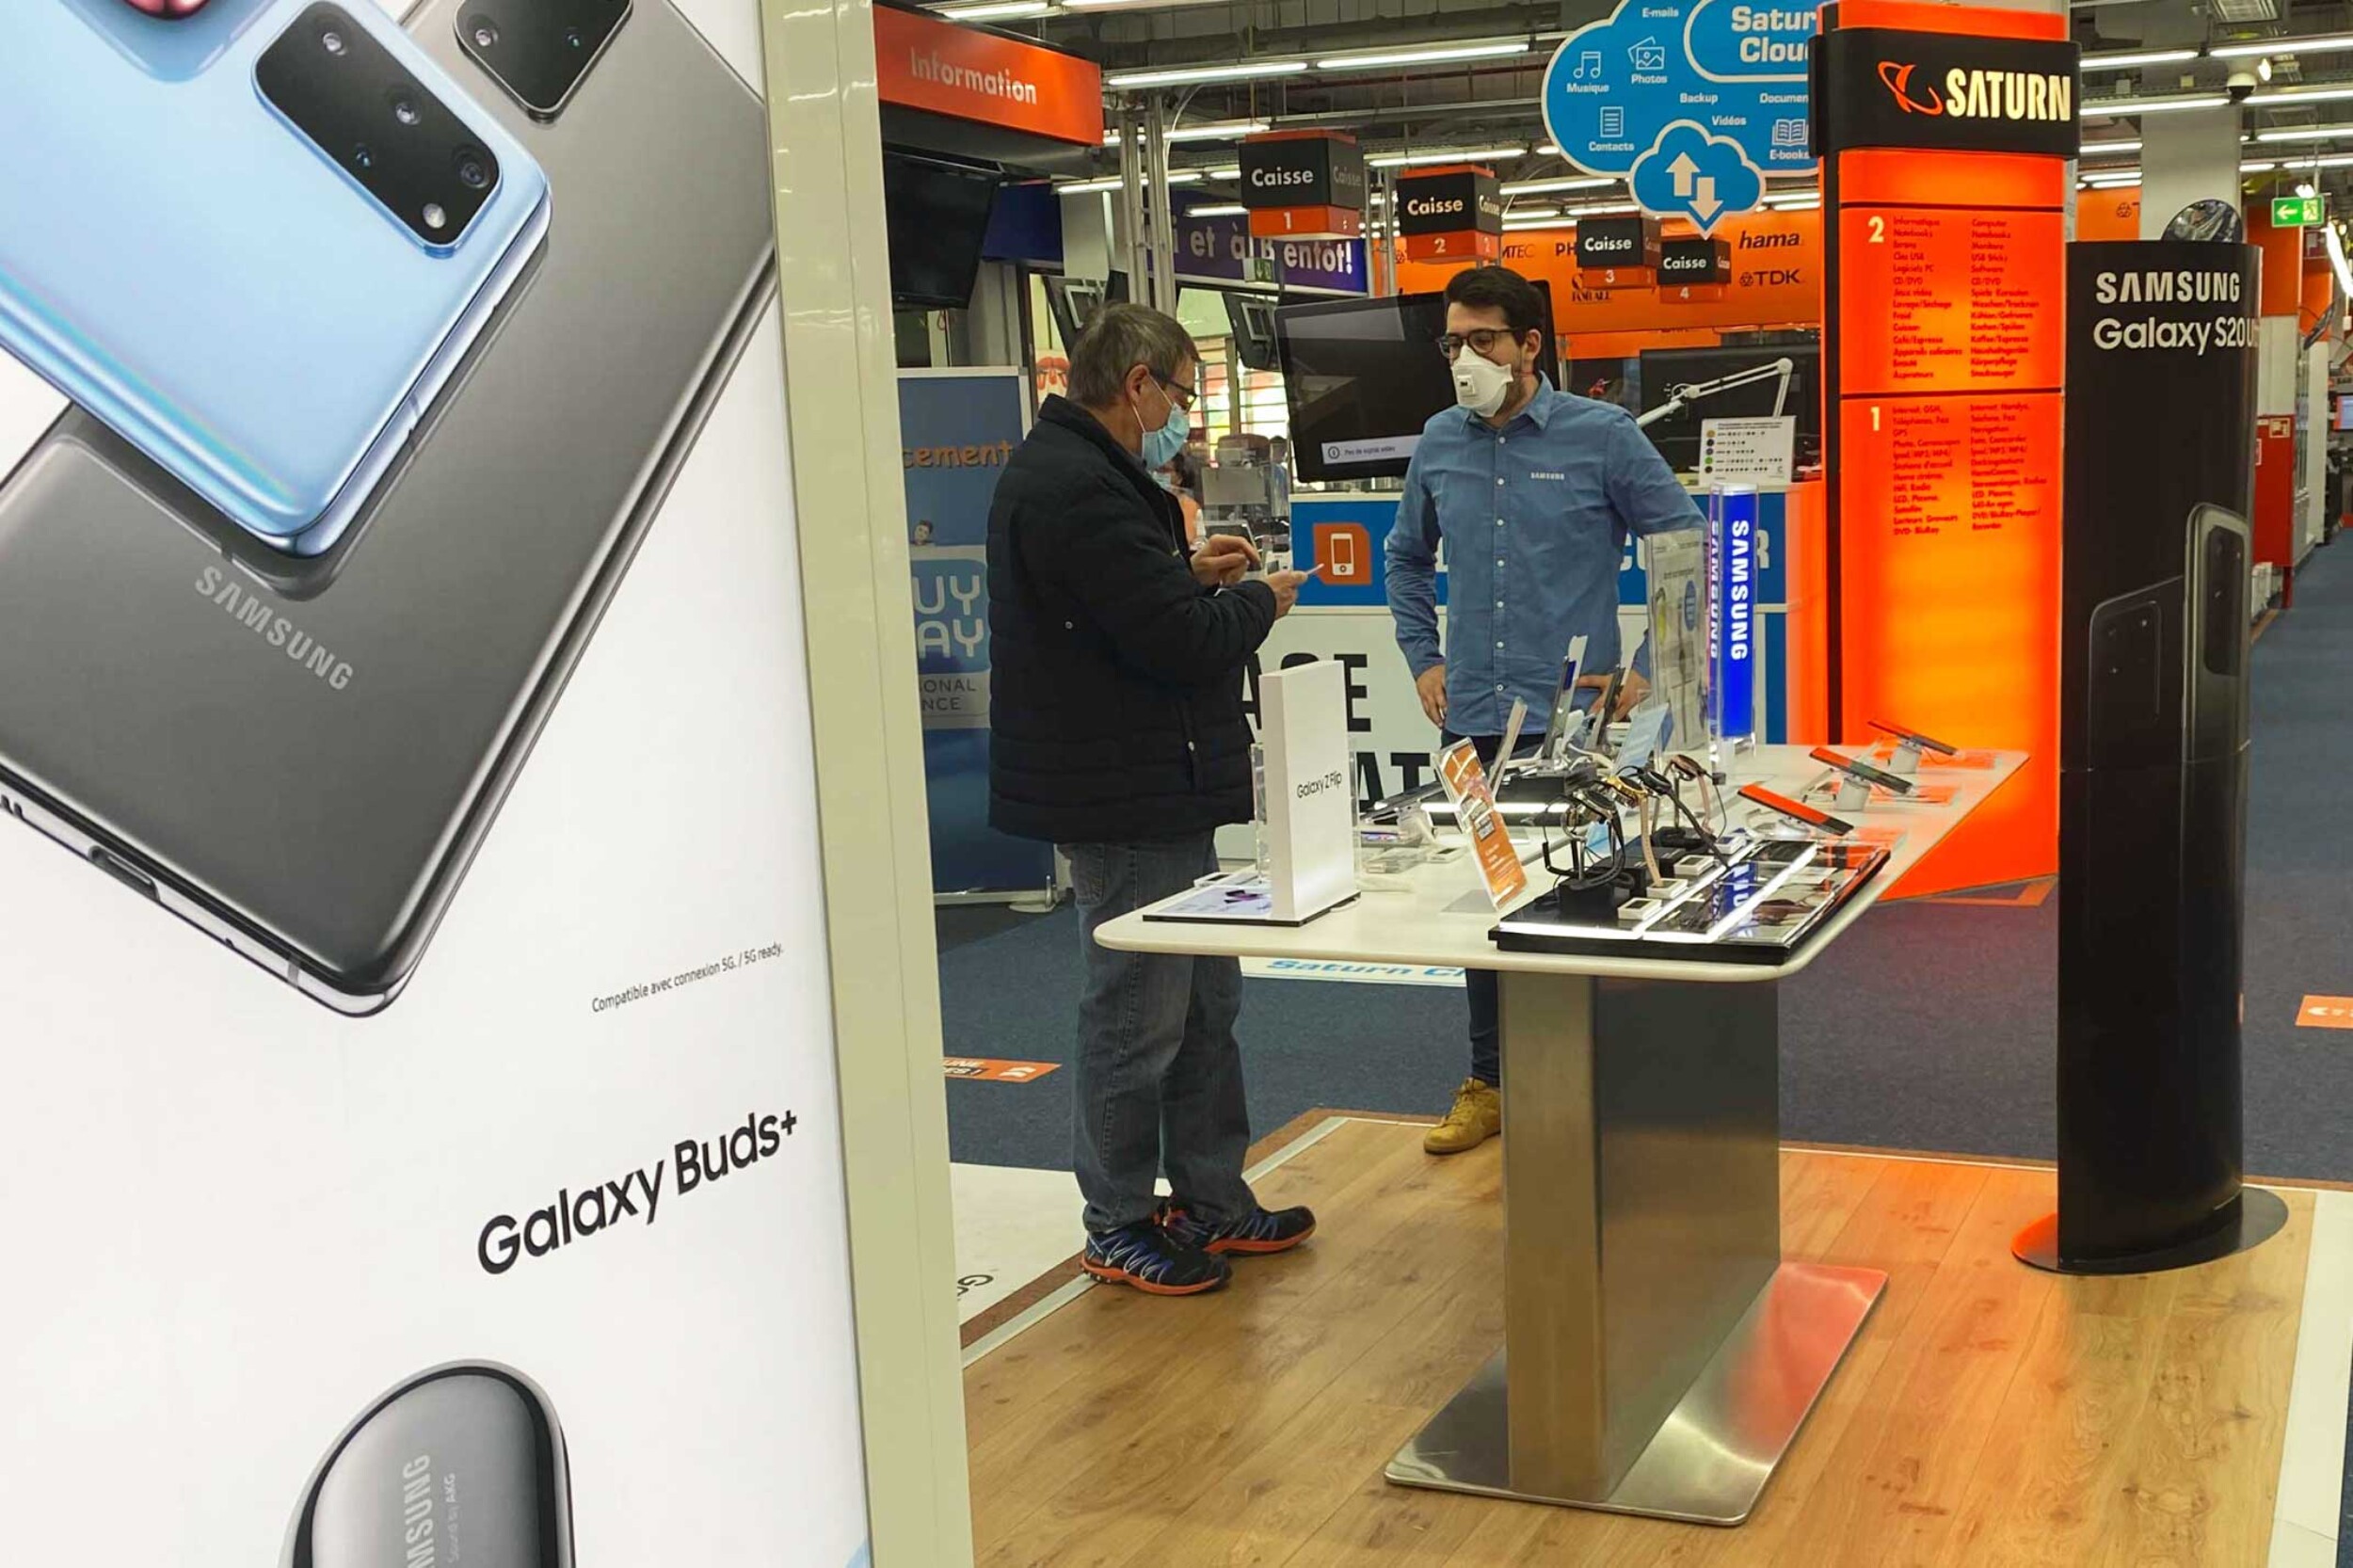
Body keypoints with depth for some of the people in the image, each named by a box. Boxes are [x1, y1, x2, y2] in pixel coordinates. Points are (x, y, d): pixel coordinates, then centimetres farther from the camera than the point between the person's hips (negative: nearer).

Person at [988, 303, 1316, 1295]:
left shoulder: (1062, 471, 13)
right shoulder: (1081, 491, -22)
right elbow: (1185, 643, -24)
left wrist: (1192, 574, 10)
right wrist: (1259, 600, -6)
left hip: (1154, 793, 11)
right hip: (1127, 802, -11)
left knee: (1204, 1001, 17)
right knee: (1136, 1016, 0)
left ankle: (1212, 1201, 28)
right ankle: (1119, 1228, 13)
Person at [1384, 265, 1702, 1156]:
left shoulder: (1601, 437, -6)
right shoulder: (1439, 445, 6)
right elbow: (1407, 558, 23)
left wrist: (1649, 668, -6)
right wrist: (1423, 660, 13)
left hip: (1576, 717, -4)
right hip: (1473, 719, 4)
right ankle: (1490, 1084, 26)